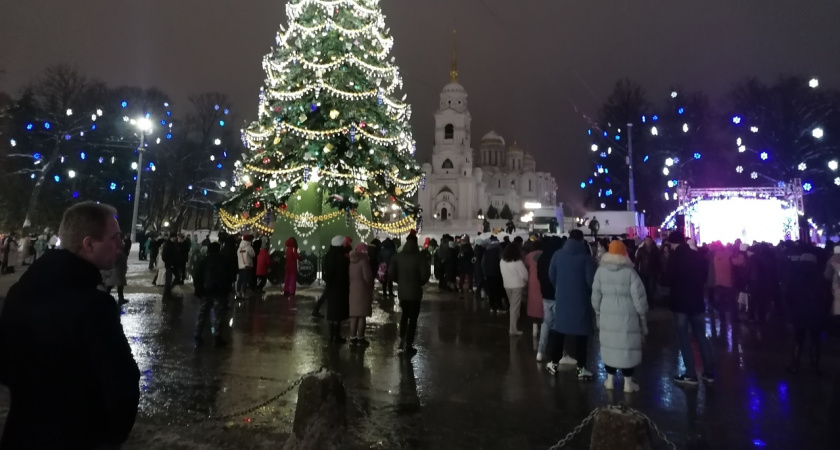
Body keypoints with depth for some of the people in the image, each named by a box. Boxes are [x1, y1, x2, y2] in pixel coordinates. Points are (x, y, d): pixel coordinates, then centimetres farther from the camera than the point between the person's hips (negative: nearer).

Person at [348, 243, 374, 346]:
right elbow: (367, 277, -15)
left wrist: (353, 284, 13)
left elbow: (349, 276, 10)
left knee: (354, 315, 10)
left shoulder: (352, 261, 9)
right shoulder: (363, 261, -13)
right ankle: (360, 338, 3)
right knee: (362, 316, 0)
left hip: (353, 289, 7)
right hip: (362, 290, -7)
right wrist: (370, 287, -1)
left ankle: (353, 338, 13)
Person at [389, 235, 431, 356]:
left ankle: (402, 341, 19)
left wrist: (400, 281, 11)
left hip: (402, 290, 4)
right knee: (413, 317, 5)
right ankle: (408, 345, 6)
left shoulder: (398, 256, -1)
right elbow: (425, 274, -19)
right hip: (414, 291, -4)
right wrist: (421, 283, 0)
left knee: (404, 314, 22)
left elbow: (391, 272, -2)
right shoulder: (419, 257, -13)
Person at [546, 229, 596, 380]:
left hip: (561, 297, 3)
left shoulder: (558, 255, -1)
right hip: (581, 299, -3)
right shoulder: (586, 257, -12)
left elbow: (551, 275, 6)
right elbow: (590, 280, -15)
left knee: (558, 330, 13)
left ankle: (554, 363, 21)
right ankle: (581, 368, 7)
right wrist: (591, 293, 5)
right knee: (581, 332, 5)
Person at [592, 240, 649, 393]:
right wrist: (642, 316, 4)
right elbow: (639, 296, -8)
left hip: (607, 315, 3)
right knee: (627, 347, 6)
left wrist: (598, 312, 16)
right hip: (627, 316, -3)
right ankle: (628, 382, 15)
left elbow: (596, 295, 5)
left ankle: (610, 380, 21)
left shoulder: (601, 270, -1)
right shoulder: (630, 272, -10)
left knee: (610, 345, 12)